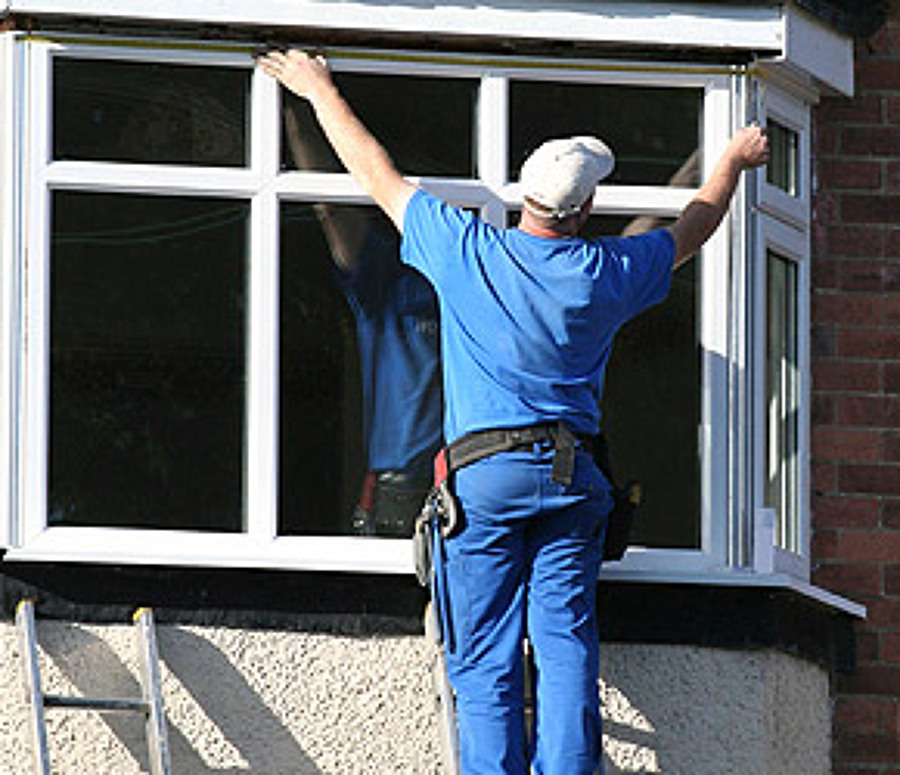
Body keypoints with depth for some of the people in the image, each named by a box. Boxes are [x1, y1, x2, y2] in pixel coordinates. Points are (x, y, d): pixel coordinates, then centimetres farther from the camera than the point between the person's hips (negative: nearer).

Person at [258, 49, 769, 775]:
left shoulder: (464, 251, -2)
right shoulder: (607, 272, 4)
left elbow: (376, 173, 11)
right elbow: (691, 229, 24)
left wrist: (320, 90, 25)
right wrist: (734, 161, 43)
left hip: (483, 474, -2)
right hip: (572, 475, 2)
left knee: (485, 661, -2)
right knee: (567, 647, -2)